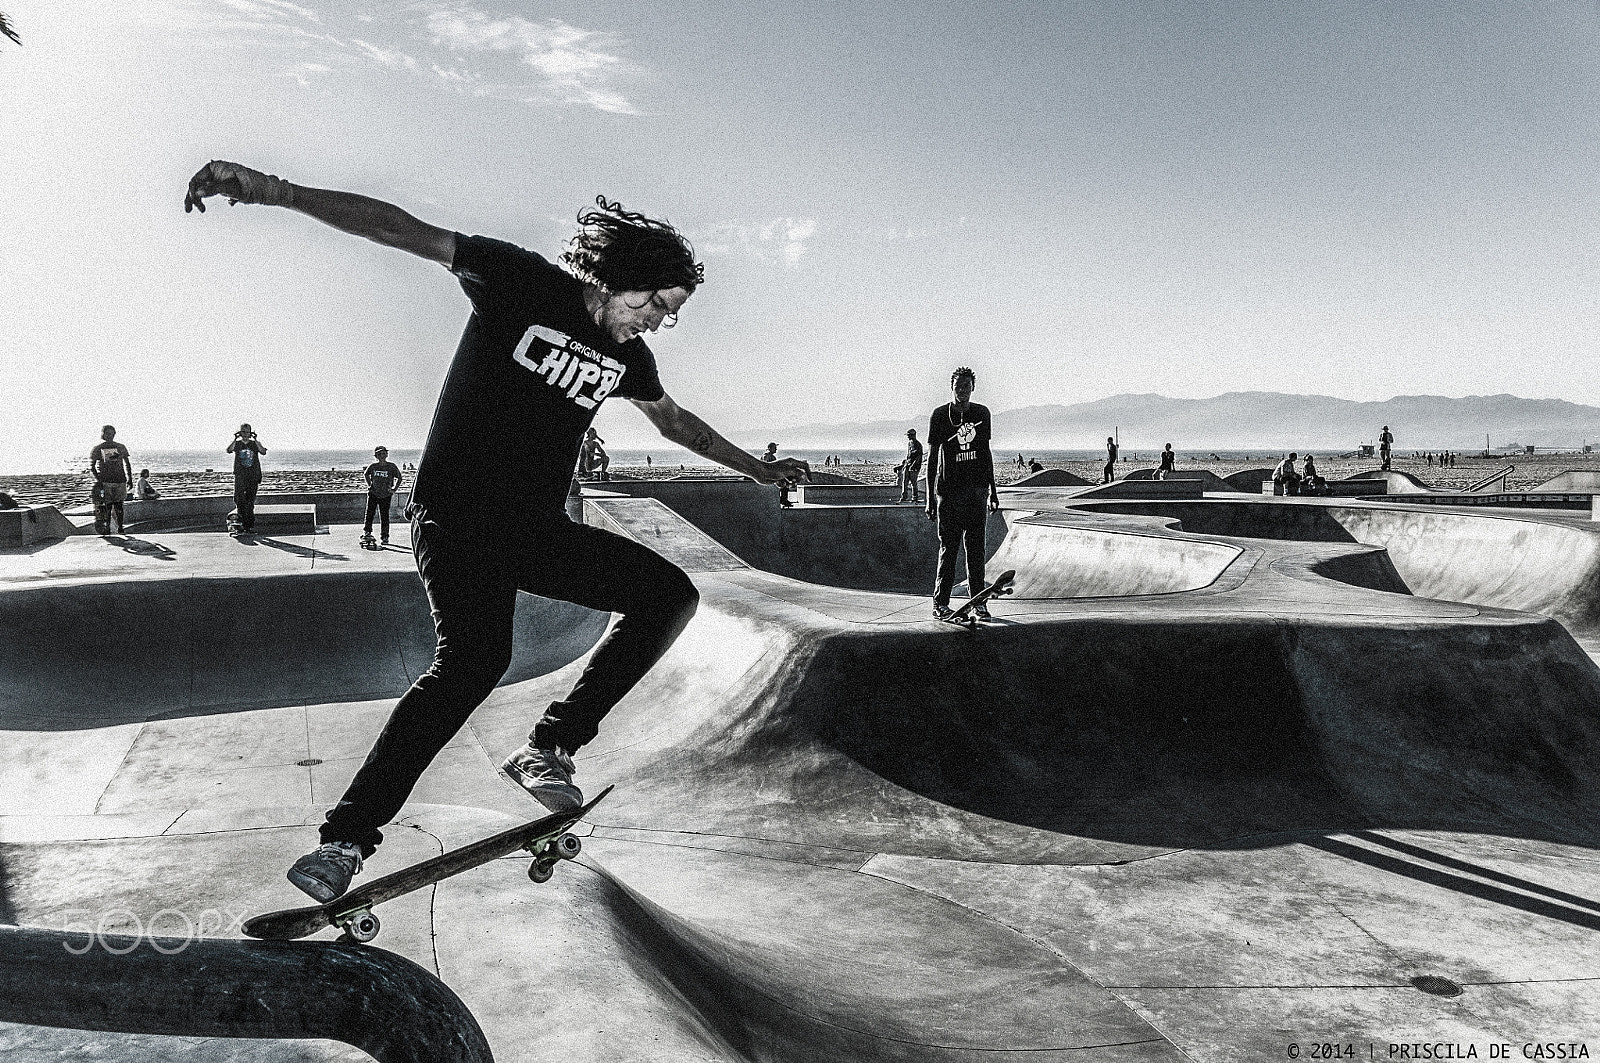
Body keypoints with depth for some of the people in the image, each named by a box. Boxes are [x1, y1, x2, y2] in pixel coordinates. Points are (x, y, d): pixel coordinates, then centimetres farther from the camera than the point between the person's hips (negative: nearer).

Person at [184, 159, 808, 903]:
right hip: (457, 513, -7)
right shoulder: (521, 282, -6)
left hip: (538, 530, 7)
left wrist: (757, 468, 38)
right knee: (476, 656, -27)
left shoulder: (626, 356, 11)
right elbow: (403, 230, -13)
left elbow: (674, 421, 30)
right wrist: (277, 192, -23)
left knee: (670, 593, -6)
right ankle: (345, 841, -20)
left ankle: (549, 748, -6)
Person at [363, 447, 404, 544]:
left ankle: (385, 537, 9)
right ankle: (367, 532, 7)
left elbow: (400, 478, 4)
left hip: (386, 495, -1)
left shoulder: (391, 466, -6)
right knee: (369, 513, -5)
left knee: (385, 516, 2)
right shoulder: (373, 466, -2)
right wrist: (369, 485, 12)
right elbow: (366, 474, 19)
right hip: (373, 494, 1)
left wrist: (394, 489, -1)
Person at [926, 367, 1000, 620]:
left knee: (976, 548, 5)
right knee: (948, 548, -2)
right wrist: (930, 497, -6)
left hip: (976, 489, 3)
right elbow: (932, 457, -2)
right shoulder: (940, 415, -2)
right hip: (948, 491, -3)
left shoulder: (981, 414, 9)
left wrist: (992, 490, 15)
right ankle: (940, 603, 6)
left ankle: (978, 602, 12)